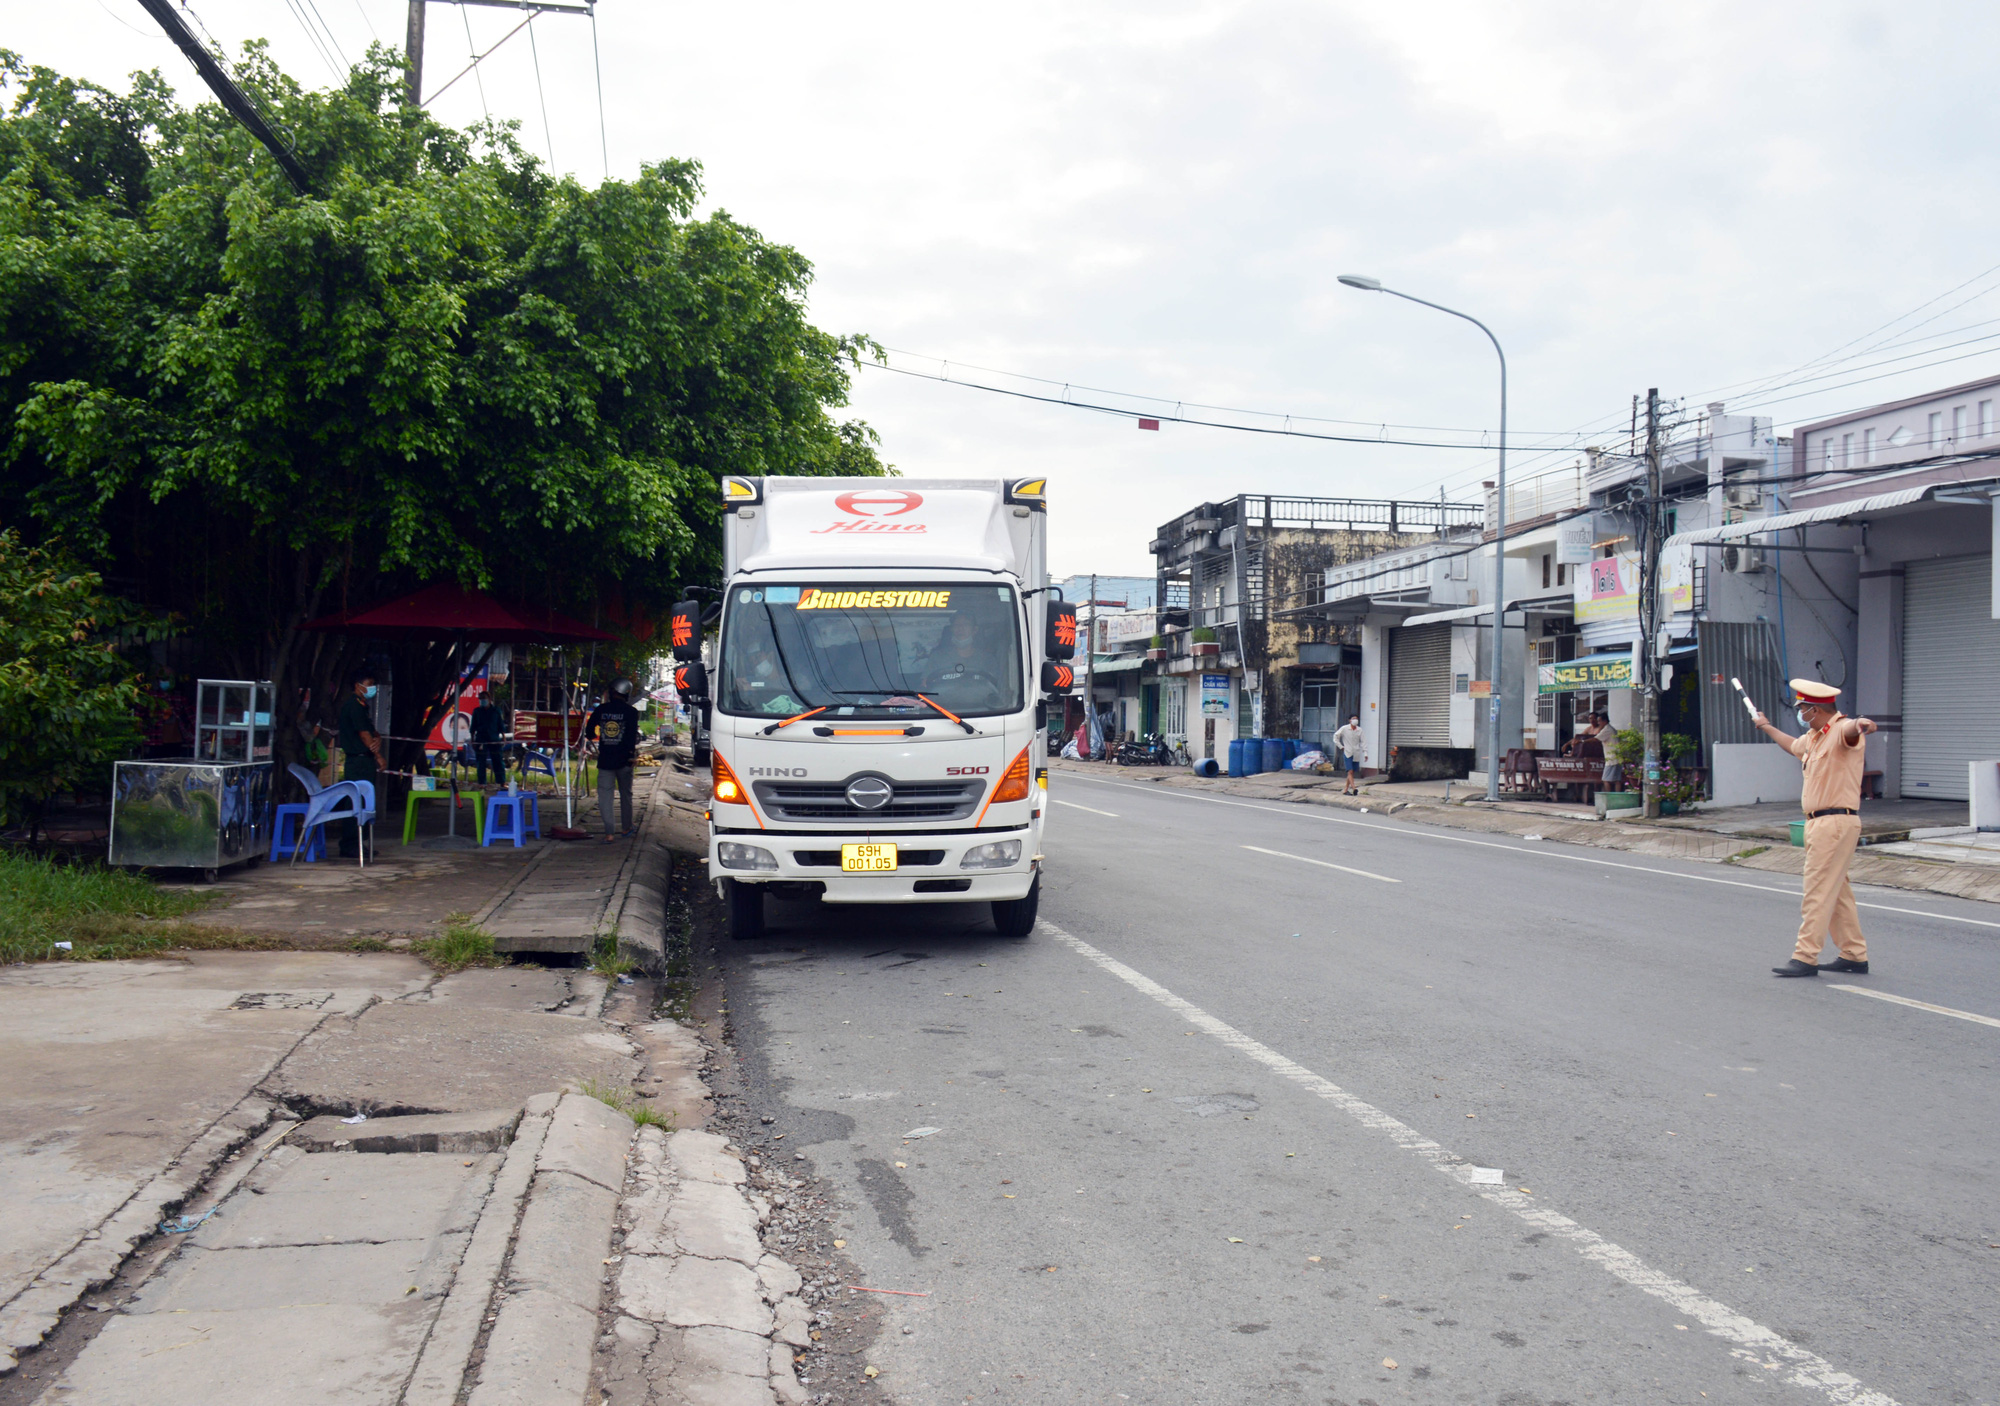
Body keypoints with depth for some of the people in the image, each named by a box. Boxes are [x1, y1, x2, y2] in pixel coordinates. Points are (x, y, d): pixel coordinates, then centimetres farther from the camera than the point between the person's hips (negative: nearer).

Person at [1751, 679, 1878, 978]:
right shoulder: (1814, 737, 18)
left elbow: (1851, 731, -39)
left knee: (1818, 892, -9)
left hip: (1836, 822, -10)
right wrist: (1767, 727, 56)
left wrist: (1861, 725, -63)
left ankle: (1806, 958, -7)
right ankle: (1855, 955, 21)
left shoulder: (1841, 730, -14)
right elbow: (1793, 746, 41)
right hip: (1819, 823, 10)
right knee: (1837, 892, 14)